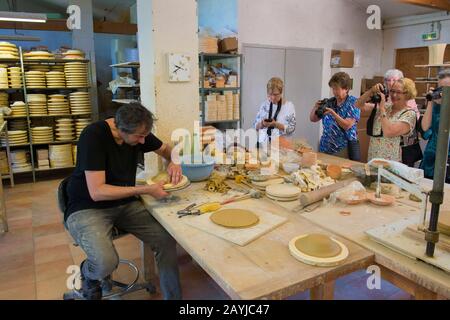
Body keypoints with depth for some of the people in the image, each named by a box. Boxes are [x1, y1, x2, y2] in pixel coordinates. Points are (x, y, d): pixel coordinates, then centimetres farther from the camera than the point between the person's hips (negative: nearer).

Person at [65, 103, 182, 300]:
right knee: (106, 262, -31)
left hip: (125, 203, 5)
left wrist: (173, 163, -9)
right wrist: (146, 190, -27)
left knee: (167, 239, -17)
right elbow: (97, 192, -26)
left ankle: (173, 296, 4)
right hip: (87, 208, -5)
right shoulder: (93, 136, -22)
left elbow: (165, 149, 15)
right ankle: (87, 274, 6)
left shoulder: (137, 131, -4)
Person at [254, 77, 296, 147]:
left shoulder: (289, 106, 3)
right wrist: (262, 124, -10)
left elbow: (291, 128, -3)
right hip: (263, 143, 3)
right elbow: (255, 126, 12)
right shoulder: (264, 105, 11)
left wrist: (276, 125, -17)